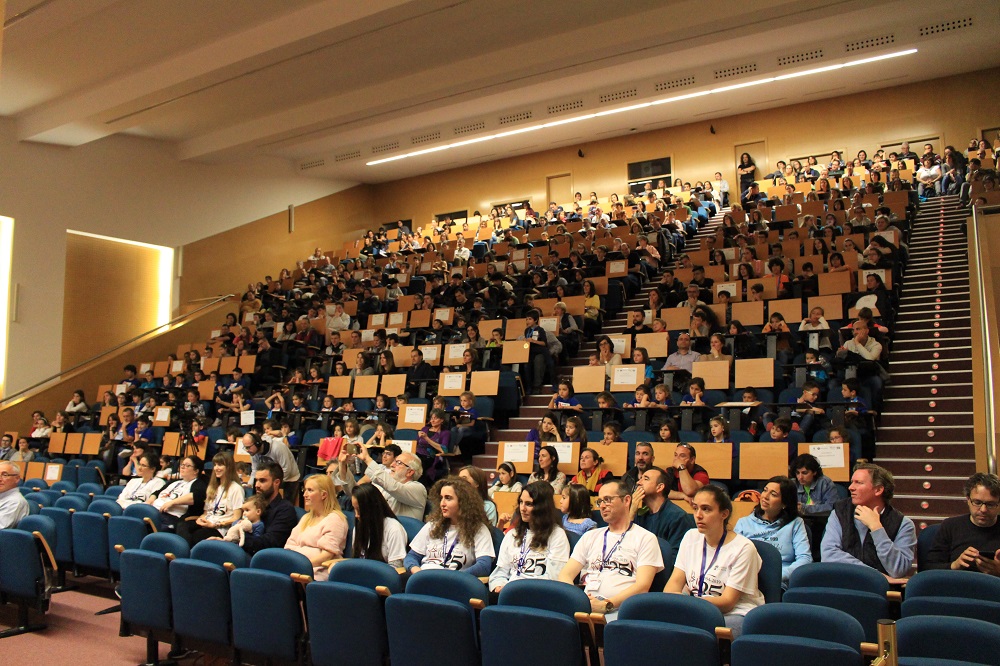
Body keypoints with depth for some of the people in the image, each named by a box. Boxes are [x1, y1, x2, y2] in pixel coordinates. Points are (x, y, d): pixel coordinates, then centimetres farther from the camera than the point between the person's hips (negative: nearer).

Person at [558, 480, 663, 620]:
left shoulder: (645, 538, 10)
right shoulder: (590, 537, 25)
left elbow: (642, 586, -3)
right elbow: (565, 575, 15)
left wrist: (606, 604, -17)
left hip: (619, 608, -3)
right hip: (585, 605, 3)